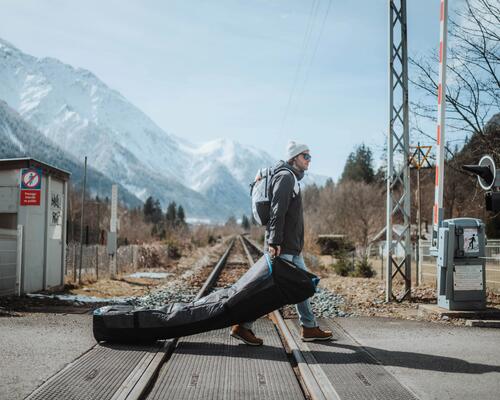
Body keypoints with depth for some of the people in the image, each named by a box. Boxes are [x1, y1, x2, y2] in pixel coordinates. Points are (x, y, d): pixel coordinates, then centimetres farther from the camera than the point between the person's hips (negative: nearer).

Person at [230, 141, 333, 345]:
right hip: (282, 247, -10)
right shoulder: (285, 177, -11)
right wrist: (274, 241, -28)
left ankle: (309, 328, 21)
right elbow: (277, 210, -21)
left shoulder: (292, 178, 21)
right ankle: (242, 326, 0)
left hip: (293, 247, 11)